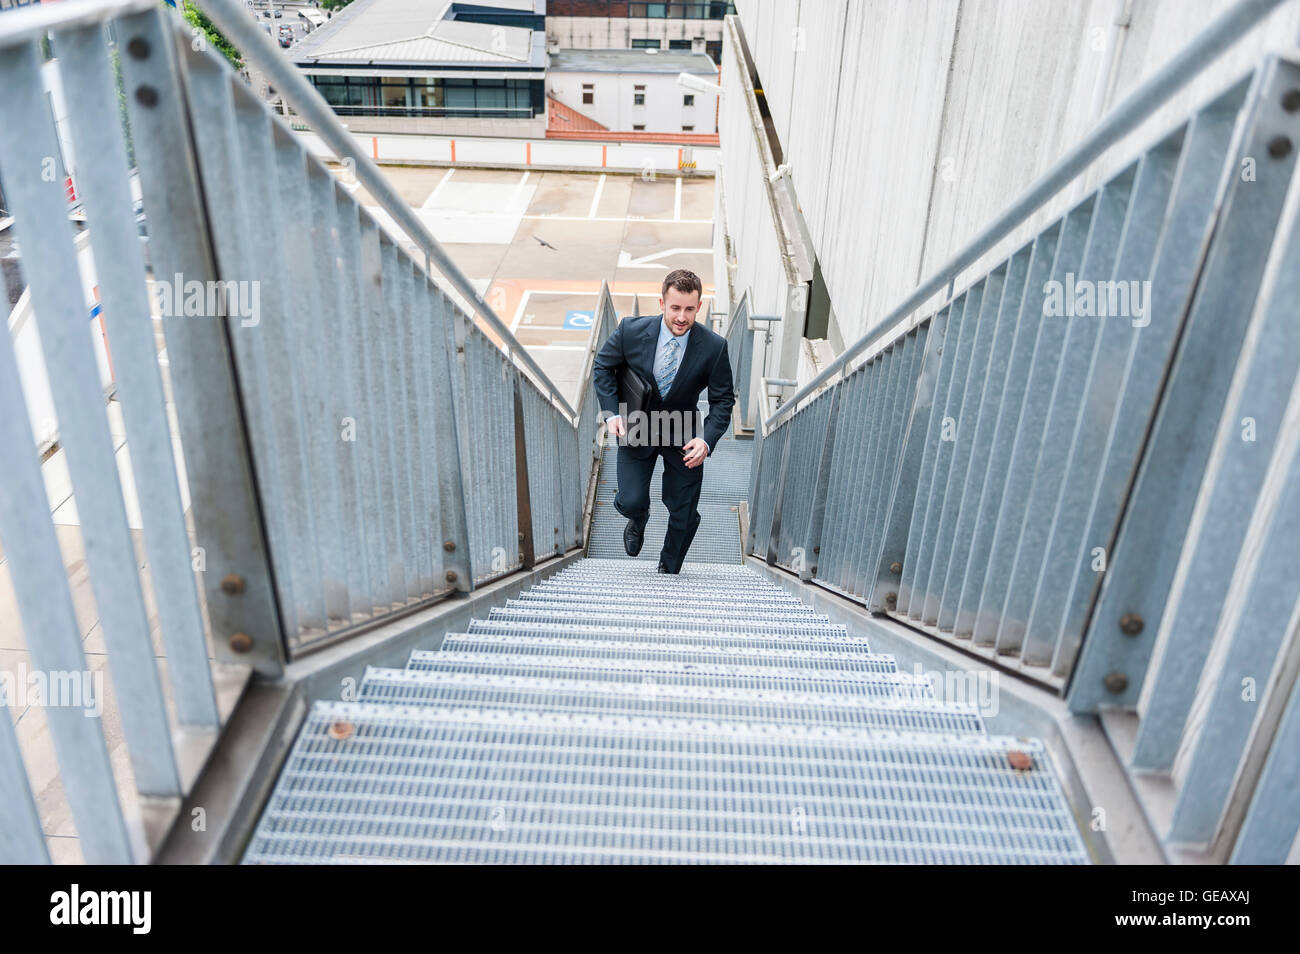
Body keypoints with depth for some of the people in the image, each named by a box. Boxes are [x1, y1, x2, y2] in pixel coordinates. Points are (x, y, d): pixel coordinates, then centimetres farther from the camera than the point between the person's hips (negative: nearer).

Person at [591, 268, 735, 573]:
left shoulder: (714, 347, -20)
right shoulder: (631, 330, -19)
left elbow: (723, 400, -9)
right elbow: (602, 366, -1)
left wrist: (707, 440, -26)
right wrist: (611, 413, -13)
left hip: (682, 436, 0)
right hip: (636, 429, 0)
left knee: (684, 514, 6)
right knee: (631, 501, -9)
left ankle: (668, 572, 34)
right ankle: (638, 519, 32)